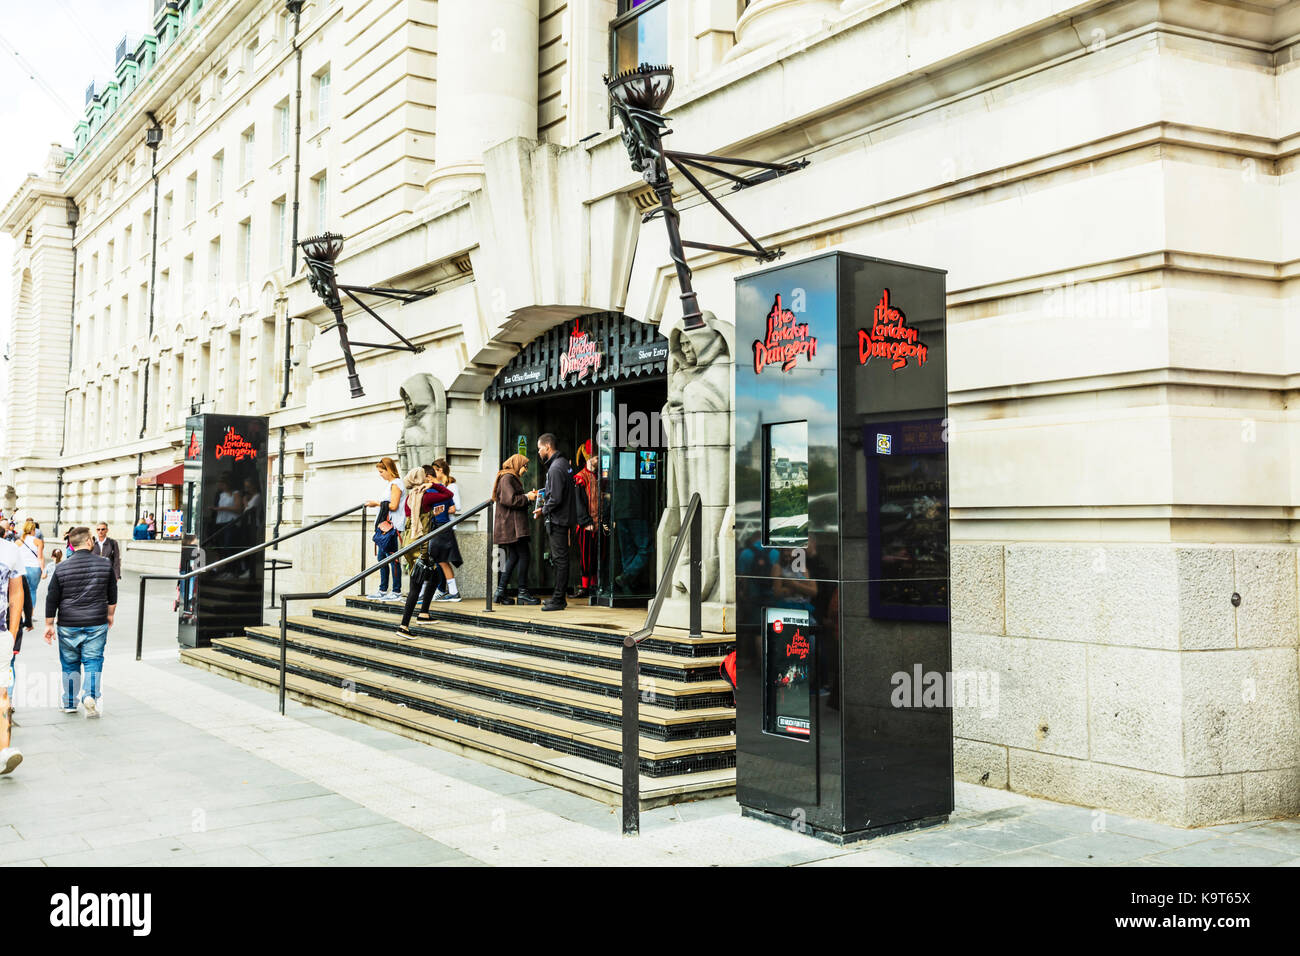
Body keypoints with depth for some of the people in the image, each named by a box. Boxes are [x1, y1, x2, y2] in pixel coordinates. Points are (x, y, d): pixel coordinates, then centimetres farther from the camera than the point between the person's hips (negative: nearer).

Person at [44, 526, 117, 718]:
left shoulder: (61, 568, -4)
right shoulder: (105, 565, -3)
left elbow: (51, 599, 0)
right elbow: (112, 595, 7)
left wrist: (49, 624, 8)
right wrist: (110, 615, 23)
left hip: (69, 625, 1)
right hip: (97, 623, -1)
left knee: (70, 664, 13)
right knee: (93, 661, 6)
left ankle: (69, 703, 21)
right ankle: (91, 694, -14)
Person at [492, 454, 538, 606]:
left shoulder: (512, 478, 24)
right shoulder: (507, 478, -9)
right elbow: (510, 499, -20)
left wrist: (528, 500, 11)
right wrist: (527, 498, -9)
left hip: (509, 525, 11)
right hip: (511, 524, -11)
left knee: (513, 557, 8)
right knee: (524, 556, -9)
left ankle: (500, 592, 8)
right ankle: (523, 592, -5)